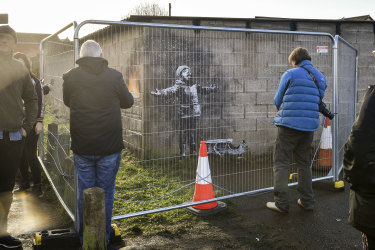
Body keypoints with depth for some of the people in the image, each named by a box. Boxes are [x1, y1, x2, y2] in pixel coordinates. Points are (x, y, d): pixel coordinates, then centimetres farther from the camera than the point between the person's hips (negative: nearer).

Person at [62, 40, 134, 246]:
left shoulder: (71, 77, -4)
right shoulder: (114, 76, -7)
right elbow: (128, 102, 7)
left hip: (82, 148, 1)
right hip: (110, 147, -1)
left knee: (84, 194, 12)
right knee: (106, 194, 11)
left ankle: (84, 239, 24)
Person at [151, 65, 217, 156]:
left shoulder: (194, 85, 13)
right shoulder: (179, 86, -8)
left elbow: (203, 89, 31)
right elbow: (170, 91, -26)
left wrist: (213, 88, 44)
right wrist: (160, 93, -45)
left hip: (194, 113, 6)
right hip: (184, 113, -5)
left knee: (192, 132, 11)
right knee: (183, 132, -1)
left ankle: (193, 150, 22)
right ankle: (183, 152, 8)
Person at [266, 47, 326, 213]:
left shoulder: (290, 75, -5)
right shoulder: (321, 78, 12)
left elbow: (277, 101, 3)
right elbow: (318, 101, 16)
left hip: (289, 125, -6)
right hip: (309, 126, 6)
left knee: (281, 163, 2)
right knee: (304, 163, 17)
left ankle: (281, 203, 3)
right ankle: (307, 201, 22)